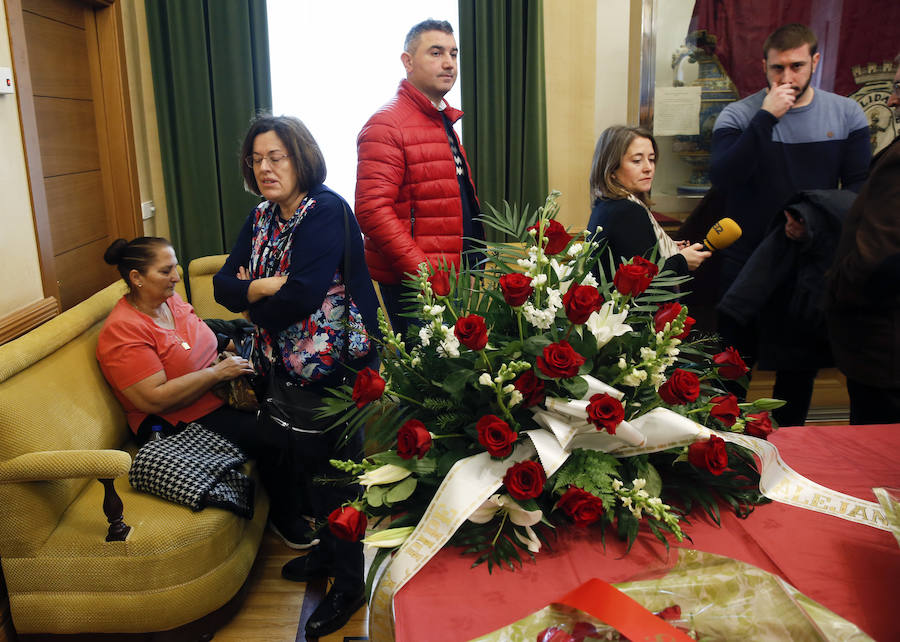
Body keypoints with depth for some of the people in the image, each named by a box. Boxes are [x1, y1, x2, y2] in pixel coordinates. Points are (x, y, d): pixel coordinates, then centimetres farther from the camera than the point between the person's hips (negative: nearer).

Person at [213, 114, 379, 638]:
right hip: (288, 368, 8)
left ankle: (349, 585, 23)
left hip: (334, 370, -7)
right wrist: (266, 286, -19)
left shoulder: (327, 211, -16)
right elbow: (224, 284, 2)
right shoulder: (263, 217, 9)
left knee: (338, 469, 4)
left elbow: (303, 296, -26)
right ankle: (327, 550, 42)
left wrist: (253, 306, -7)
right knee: (308, 462, 20)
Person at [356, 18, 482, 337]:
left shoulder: (444, 121, 21)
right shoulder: (386, 124, -9)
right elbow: (372, 210, -20)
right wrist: (422, 270, -24)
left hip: (453, 277, 9)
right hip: (411, 284, -8)